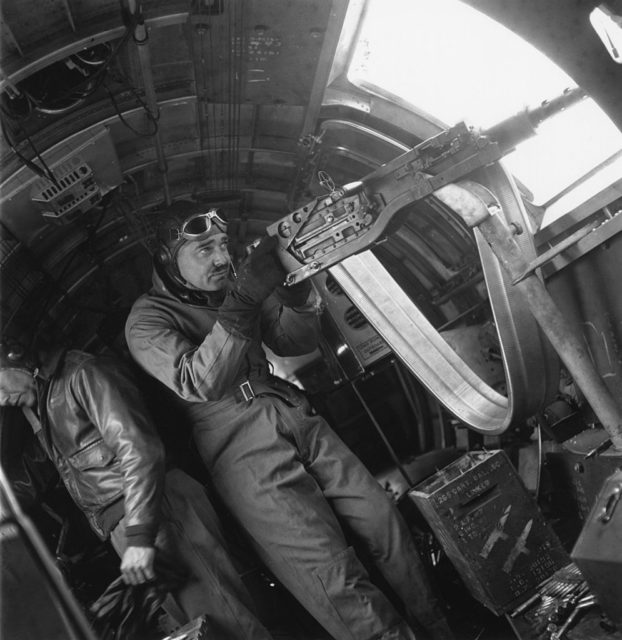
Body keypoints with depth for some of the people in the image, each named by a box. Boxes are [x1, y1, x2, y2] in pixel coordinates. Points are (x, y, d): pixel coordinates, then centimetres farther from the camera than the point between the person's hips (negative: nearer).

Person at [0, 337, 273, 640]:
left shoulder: (84, 374, -4)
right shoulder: (33, 408, 22)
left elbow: (139, 449, -15)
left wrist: (140, 537, -20)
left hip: (160, 506, -7)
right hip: (119, 531, 7)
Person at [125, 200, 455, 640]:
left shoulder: (232, 289, 16)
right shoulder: (148, 318, -2)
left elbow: (297, 343, 14)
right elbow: (201, 384, -18)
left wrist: (296, 287, -6)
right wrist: (244, 300, -26)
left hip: (296, 417, 6)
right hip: (243, 450, -6)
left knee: (384, 521, -1)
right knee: (334, 578, -16)